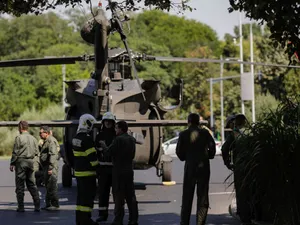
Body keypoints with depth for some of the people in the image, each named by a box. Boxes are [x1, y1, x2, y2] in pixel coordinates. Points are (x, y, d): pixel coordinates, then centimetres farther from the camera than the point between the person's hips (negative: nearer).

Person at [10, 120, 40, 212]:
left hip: (21, 161, -5)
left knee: (20, 185, 1)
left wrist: (12, 164, -3)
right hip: (30, 162, 5)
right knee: (32, 184, 11)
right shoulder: (33, 138, 7)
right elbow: (36, 152, 9)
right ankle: (37, 205, 7)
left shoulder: (19, 138, -9)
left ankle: (21, 207, 1)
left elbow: (15, 152, -9)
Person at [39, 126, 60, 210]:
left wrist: (50, 168, -26)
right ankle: (48, 204, 19)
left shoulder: (51, 141, -13)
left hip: (51, 167, -11)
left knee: (52, 187, -9)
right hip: (46, 167, 11)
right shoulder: (46, 141, 20)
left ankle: (55, 205, -5)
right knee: (48, 186, 13)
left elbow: (53, 155, -22)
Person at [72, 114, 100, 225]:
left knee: (81, 195, 14)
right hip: (88, 173, -9)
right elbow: (92, 157, -19)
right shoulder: (87, 139, -18)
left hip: (78, 171, 9)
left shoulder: (76, 138, 12)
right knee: (88, 196, -5)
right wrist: (97, 168, -10)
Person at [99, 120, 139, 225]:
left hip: (119, 171, -7)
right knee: (130, 196, 10)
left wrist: (103, 144, 3)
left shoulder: (118, 139, -16)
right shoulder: (132, 139, 9)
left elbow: (108, 152, -14)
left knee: (118, 196, -1)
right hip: (129, 170, 7)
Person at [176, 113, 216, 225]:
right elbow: (212, 147, -6)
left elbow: (179, 151, -5)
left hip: (190, 166, 0)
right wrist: (208, 156, 10)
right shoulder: (205, 133, -2)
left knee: (187, 196, 10)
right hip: (203, 166, 0)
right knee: (202, 196, 6)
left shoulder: (183, 134, -3)